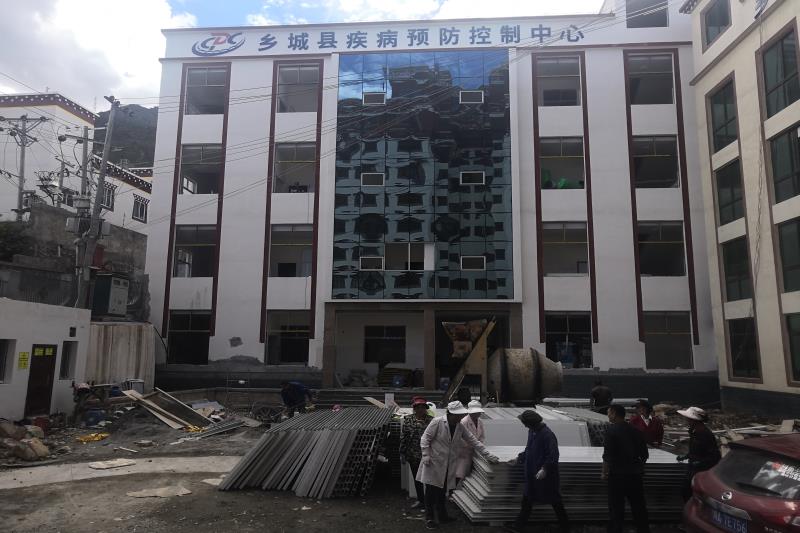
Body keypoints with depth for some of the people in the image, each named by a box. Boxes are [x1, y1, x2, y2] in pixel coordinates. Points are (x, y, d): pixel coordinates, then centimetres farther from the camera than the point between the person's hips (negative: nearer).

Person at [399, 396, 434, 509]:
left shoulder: (431, 420, -4)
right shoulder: (408, 419, 1)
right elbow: (404, 437, 2)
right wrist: (402, 453, 0)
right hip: (413, 455, 3)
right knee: (417, 478, 14)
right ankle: (420, 500, 28)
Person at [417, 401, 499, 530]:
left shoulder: (460, 427, 5)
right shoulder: (437, 422, -14)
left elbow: (473, 441, 7)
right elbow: (425, 438, -11)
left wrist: (488, 455, 2)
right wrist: (426, 456, -16)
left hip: (448, 467, 5)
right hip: (434, 464, -5)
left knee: (442, 492, 15)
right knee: (431, 492, 2)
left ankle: (442, 515, 30)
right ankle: (429, 518, 15)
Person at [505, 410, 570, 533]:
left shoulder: (547, 435, -24)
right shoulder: (532, 431, 2)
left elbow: (553, 456, -24)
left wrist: (545, 469, -33)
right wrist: (519, 459, 14)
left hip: (546, 476, -8)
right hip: (532, 474, 8)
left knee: (554, 500, 10)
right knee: (527, 500, 14)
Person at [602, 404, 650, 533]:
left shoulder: (612, 430, -12)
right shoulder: (635, 430, 4)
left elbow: (607, 455, -16)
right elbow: (644, 454, 9)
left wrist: (604, 472, -5)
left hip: (617, 474, -5)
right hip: (635, 474, 5)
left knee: (616, 507, 5)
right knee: (638, 506, 17)